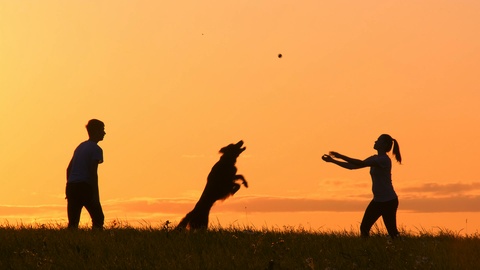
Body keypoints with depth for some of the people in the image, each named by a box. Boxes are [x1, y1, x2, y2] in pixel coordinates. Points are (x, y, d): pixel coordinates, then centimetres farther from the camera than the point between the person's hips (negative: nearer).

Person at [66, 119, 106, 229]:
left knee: (73, 222, 4)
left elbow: (69, 168, 21)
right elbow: (93, 172, -12)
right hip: (85, 187, -7)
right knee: (98, 219, 1)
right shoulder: (96, 149, -3)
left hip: (71, 187, 7)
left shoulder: (80, 146, 21)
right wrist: (95, 194, -12)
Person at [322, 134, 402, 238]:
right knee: (364, 227, 3)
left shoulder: (384, 160, -17)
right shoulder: (374, 159, 11)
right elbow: (352, 166, 10)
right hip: (377, 200, 9)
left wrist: (340, 156, -26)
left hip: (388, 201, -9)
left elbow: (361, 164, -27)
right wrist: (332, 160, 3)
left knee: (392, 232, -4)